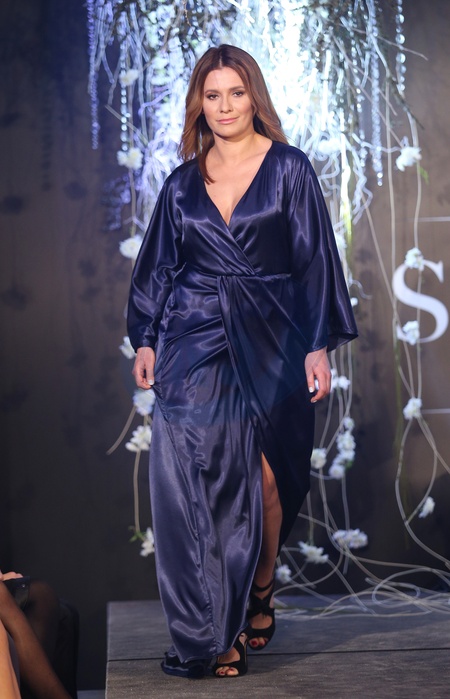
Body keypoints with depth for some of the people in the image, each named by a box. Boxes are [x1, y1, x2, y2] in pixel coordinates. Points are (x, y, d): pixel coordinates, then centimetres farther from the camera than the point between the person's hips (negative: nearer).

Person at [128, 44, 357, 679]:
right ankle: (214, 634, -3)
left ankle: (259, 595, 28)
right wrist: (145, 340, 6)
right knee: (198, 482, -7)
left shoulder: (289, 168, 2)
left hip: (269, 343, -1)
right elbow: (158, 265, 14)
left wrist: (319, 346, -6)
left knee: (264, 478, 3)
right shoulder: (184, 182, 10)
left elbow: (315, 259, 0)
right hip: (194, 343, 2)